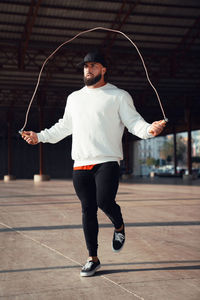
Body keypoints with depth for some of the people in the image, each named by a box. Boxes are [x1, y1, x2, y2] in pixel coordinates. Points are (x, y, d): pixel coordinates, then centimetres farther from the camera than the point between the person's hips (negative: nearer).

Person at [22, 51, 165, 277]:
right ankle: (93, 258, 16)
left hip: (107, 162, -4)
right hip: (80, 164, 4)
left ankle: (119, 227, 15)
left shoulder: (119, 96, 5)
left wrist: (149, 129, -23)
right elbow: (64, 127, 29)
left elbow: (133, 122, -2)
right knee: (87, 210, 5)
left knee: (104, 202, -20)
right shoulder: (74, 98, 19)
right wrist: (39, 137, 25)